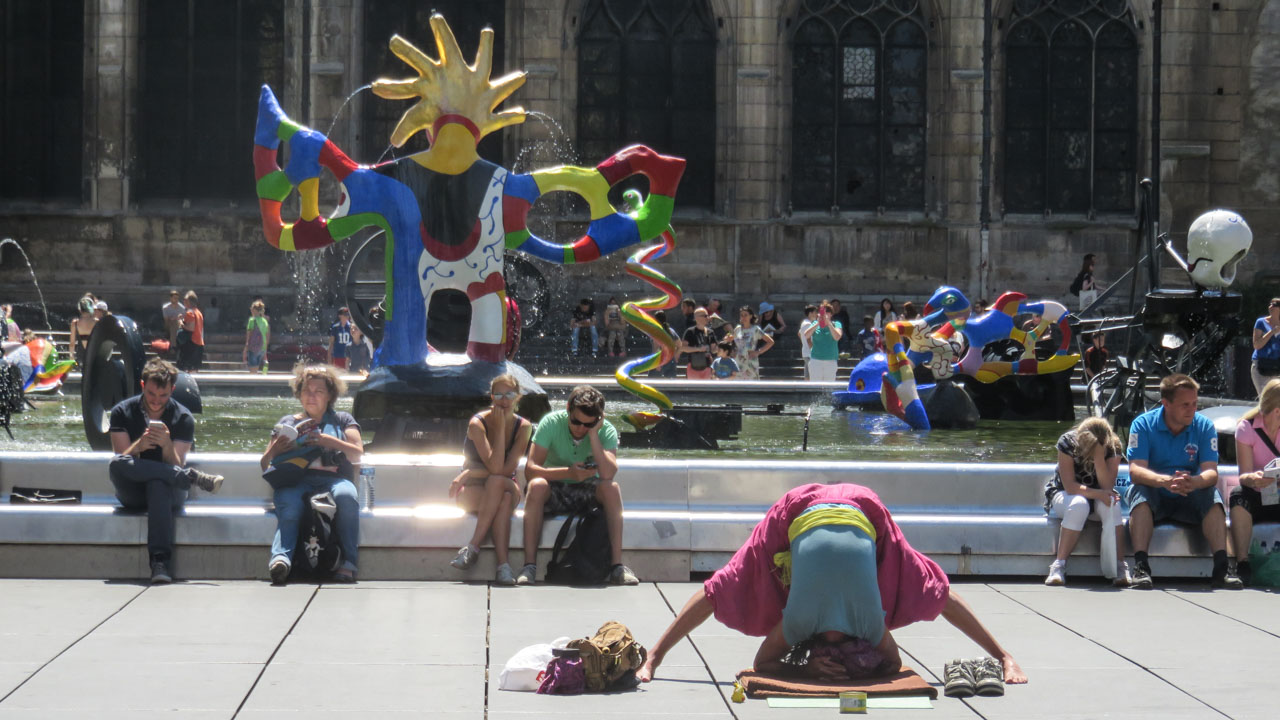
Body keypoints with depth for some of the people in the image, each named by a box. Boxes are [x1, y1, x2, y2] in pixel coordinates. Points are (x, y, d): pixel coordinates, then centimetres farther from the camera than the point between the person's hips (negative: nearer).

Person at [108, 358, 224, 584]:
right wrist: (139, 446, -28)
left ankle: (160, 561, -48)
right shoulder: (122, 412, 3)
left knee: (158, 483, -38)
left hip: (169, 491, -1)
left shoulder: (183, 418, 0)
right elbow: (122, 458, -7)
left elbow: (175, 466, -7)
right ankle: (194, 477, -30)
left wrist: (167, 445, -28)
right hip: (133, 494, 1)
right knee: (116, 464, -31)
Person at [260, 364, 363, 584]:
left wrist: (327, 441, -6)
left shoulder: (342, 421, 25)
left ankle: (349, 561, -38)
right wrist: (274, 451, -3)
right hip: (295, 481, 0)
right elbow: (264, 464, 22)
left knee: (346, 496, -38)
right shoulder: (288, 422, 29)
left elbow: (357, 454, 8)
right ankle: (281, 557, -59)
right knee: (289, 505, -37)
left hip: (333, 478, 0)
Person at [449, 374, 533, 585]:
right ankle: (503, 564, -42)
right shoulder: (478, 423, -13)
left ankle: (473, 545, -37)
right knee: (504, 498, -36)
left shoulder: (523, 427, -4)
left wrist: (469, 473, -18)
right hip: (472, 492, -2)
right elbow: (495, 467, -24)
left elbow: (508, 469, -14)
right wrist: (500, 428, -22)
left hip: (509, 489, 2)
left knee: (498, 482, -36)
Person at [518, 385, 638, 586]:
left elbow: (608, 474, -28)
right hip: (554, 490, -1)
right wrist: (569, 473, -34)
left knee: (611, 488, -31)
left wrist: (593, 434, -27)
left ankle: (617, 564, -32)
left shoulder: (606, 430, -12)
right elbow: (530, 469, -22)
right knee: (537, 485, -34)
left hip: (587, 491, 1)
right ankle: (529, 565, -36)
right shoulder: (551, 423, -14)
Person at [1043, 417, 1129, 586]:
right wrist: (1097, 493, -36)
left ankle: (1120, 566, -31)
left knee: (1111, 504, -33)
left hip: (1097, 497, 2)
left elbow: (1108, 487, -24)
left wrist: (1099, 456, -35)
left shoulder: (1113, 446, -17)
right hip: (1062, 495, -2)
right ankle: (1058, 566, -34)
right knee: (1079, 505, -38)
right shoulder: (1067, 442, -22)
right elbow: (1070, 486, -24)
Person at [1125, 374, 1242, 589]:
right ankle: (1140, 565, -41)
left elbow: (1211, 472, -16)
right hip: (1155, 499, -1)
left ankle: (1221, 565, -34)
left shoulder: (1204, 426, -5)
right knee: (1139, 491, -33)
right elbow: (1136, 470, -23)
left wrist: (1193, 482, -42)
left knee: (1213, 495, -28)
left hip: (1190, 499, 1)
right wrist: (1165, 481, -44)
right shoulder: (1143, 425, -10)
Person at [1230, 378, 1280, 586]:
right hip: (1257, 500, -1)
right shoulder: (1247, 428, -4)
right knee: (1239, 494, -34)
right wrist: (1252, 479, -38)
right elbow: (1244, 474, -13)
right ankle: (1242, 564, -38)